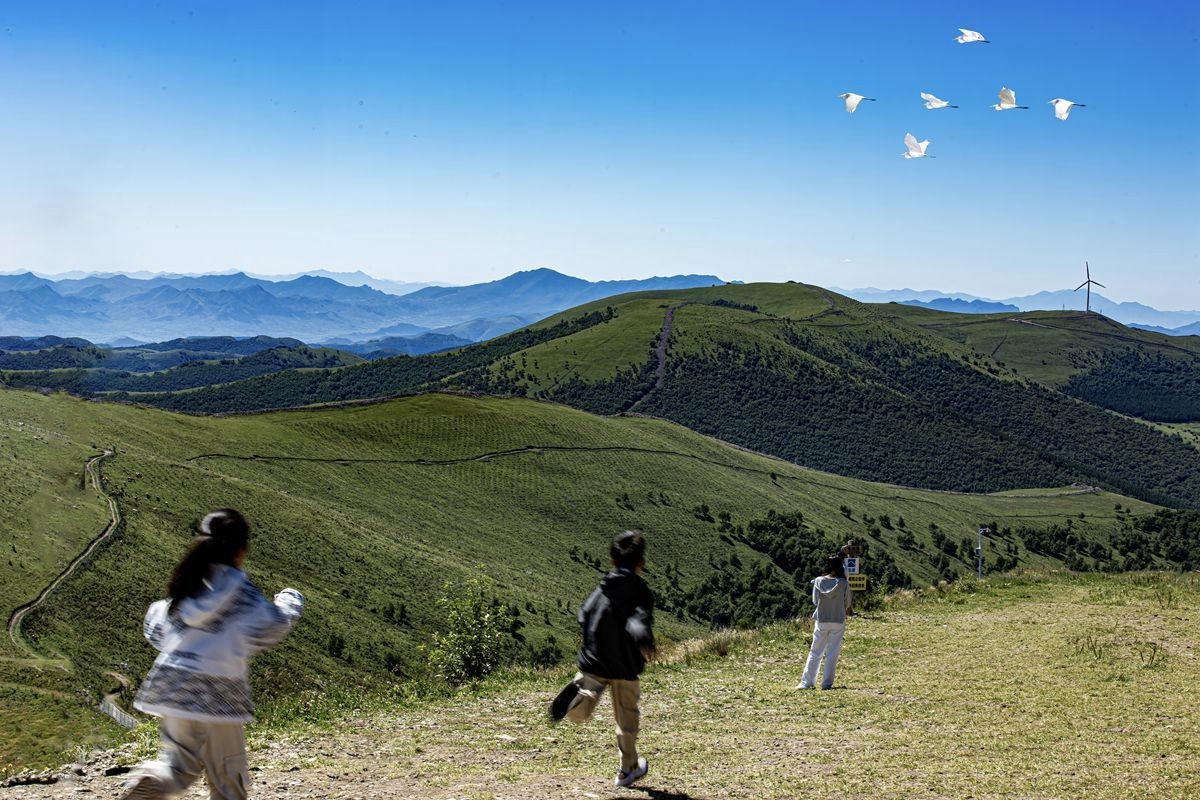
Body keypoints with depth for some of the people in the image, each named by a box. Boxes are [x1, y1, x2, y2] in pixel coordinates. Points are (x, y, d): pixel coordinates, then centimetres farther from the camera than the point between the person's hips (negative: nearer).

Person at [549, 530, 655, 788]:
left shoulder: (602, 588, 6)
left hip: (593, 661, 3)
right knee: (627, 717, 16)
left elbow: (583, 616, 15)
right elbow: (639, 621, -30)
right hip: (625, 667, -3)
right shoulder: (640, 592, -10)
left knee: (578, 715, -1)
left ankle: (582, 694, -35)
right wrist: (645, 642, -49)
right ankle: (627, 769, 28)